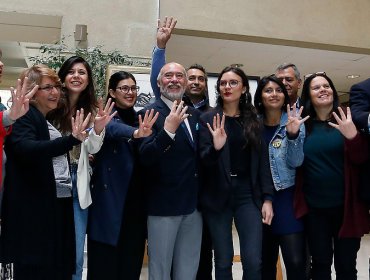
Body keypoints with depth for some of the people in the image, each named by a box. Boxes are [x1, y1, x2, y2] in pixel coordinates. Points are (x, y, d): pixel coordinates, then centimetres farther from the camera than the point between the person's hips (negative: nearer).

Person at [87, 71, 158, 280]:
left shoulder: (140, 119, 13)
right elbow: (111, 128, -28)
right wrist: (135, 133, -48)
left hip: (135, 203, 5)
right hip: (109, 203, -4)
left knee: (131, 263, 10)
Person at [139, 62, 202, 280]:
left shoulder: (196, 115, 9)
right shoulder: (150, 113, -10)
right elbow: (145, 158, -21)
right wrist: (168, 130, -32)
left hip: (193, 205, 6)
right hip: (164, 205, -5)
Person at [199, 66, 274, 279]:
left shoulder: (253, 120, 8)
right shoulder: (208, 119, 1)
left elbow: (263, 161, 6)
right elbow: (203, 161, -6)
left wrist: (267, 198, -2)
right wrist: (215, 148, -27)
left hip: (248, 195, 2)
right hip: (217, 196, -1)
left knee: (253, 261, -2)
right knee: (223, 261, 7)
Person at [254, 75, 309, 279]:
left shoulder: (294, 121, -1)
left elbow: (296, 161, -10)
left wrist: (293, 135, -24)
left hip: (287, 197, -2)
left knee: (296, 261, -7)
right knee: (265, 258, 10)